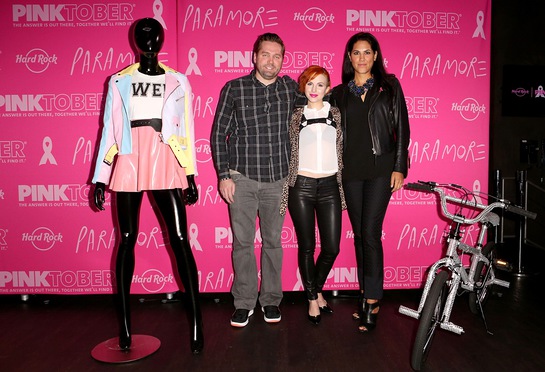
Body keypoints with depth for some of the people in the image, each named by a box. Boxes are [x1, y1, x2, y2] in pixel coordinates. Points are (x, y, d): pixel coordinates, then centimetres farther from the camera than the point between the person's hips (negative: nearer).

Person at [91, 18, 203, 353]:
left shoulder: (177, 82, 9)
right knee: (127, 241, 5)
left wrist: (191, 176, 4)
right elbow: (110, 131, 9)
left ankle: (196, 322, -1)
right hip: (129, 167, 2)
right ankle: (125, 323, 15)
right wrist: (100, 179, 6)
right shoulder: (119, 82, 10)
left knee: (180, 241, -7)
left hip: (165, 167, -1)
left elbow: (186, 131, 8)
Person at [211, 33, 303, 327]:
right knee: (242, 242, 4)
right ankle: (244, 303, 19)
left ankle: (271, 299, 25)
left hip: (277, 180, 2)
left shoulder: (292, 88, 4)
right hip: (242, 179, -1)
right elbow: (219, 132, 1)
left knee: (273, 240, 10)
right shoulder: (234, 89, -1)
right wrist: (223, 175, -4)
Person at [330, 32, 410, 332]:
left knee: (370, 232, -10)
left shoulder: (389, 86, 4)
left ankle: (372, 300, 0)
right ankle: (366, 293, 20)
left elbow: (401, 127, 1)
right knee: (359, 234, 8)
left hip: (380, 167, -3)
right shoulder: (339, 92, 11)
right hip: (350, 170, 4)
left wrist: (399, 167, -5)